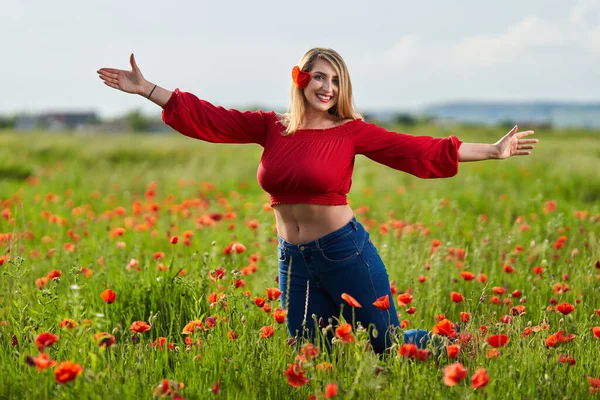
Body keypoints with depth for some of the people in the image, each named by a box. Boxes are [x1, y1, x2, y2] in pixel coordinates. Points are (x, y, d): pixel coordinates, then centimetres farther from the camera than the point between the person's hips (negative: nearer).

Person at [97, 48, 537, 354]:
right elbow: (209, 118, 4)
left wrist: (492, 150, -12)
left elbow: (418, 149, -8)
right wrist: (146, 88, 2)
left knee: (390, 346, 3)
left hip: (345, 250, -4)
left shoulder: (351, 132, -6)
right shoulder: (272, 127, 3)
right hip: (293, 258, 4)